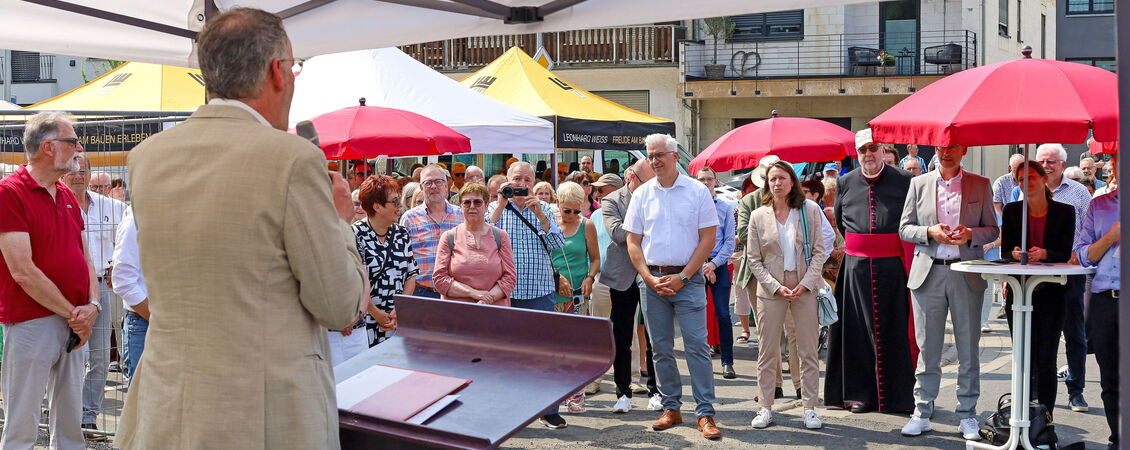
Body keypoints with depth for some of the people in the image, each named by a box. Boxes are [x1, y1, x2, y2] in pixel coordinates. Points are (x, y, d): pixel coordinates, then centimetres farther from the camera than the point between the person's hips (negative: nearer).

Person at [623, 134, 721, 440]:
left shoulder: (697, 191, -1)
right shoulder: (641, 194, 7)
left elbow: (708, 239, -3)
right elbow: (633, 242, 8)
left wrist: (683, 277, -9)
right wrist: (650, 279, -5)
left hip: (688, 279, -3)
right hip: (652, 279, 3)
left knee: (697, 345, -6)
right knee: (661, 348, 8)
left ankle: (705, 413, 0)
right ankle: (671, 408, 19)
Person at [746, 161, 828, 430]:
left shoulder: (809, 211, 2)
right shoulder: (758, 216, 3)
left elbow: (819, 251, 1)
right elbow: (753, 259, 2)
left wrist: (806, 284, -10)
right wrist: (775, 287, -8)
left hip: (805, 288, 0)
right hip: (771, 290, 0)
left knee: (809, 352, 3)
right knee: (767, 353, 4)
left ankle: (809, 408, 10)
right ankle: (765, 408, 12)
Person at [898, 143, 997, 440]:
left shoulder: (980, 185, 7)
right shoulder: (919, 184, 8)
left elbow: (992, 229, 8)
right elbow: (904, 228, 7)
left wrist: (971, 234, -13)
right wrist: (929, 232, -12)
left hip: (967, 273, 0)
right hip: (928, 273, 0)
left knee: (968, 349, 5)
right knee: (927, 348, 5)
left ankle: (967, 415, 15)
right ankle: (922, 413, 13)